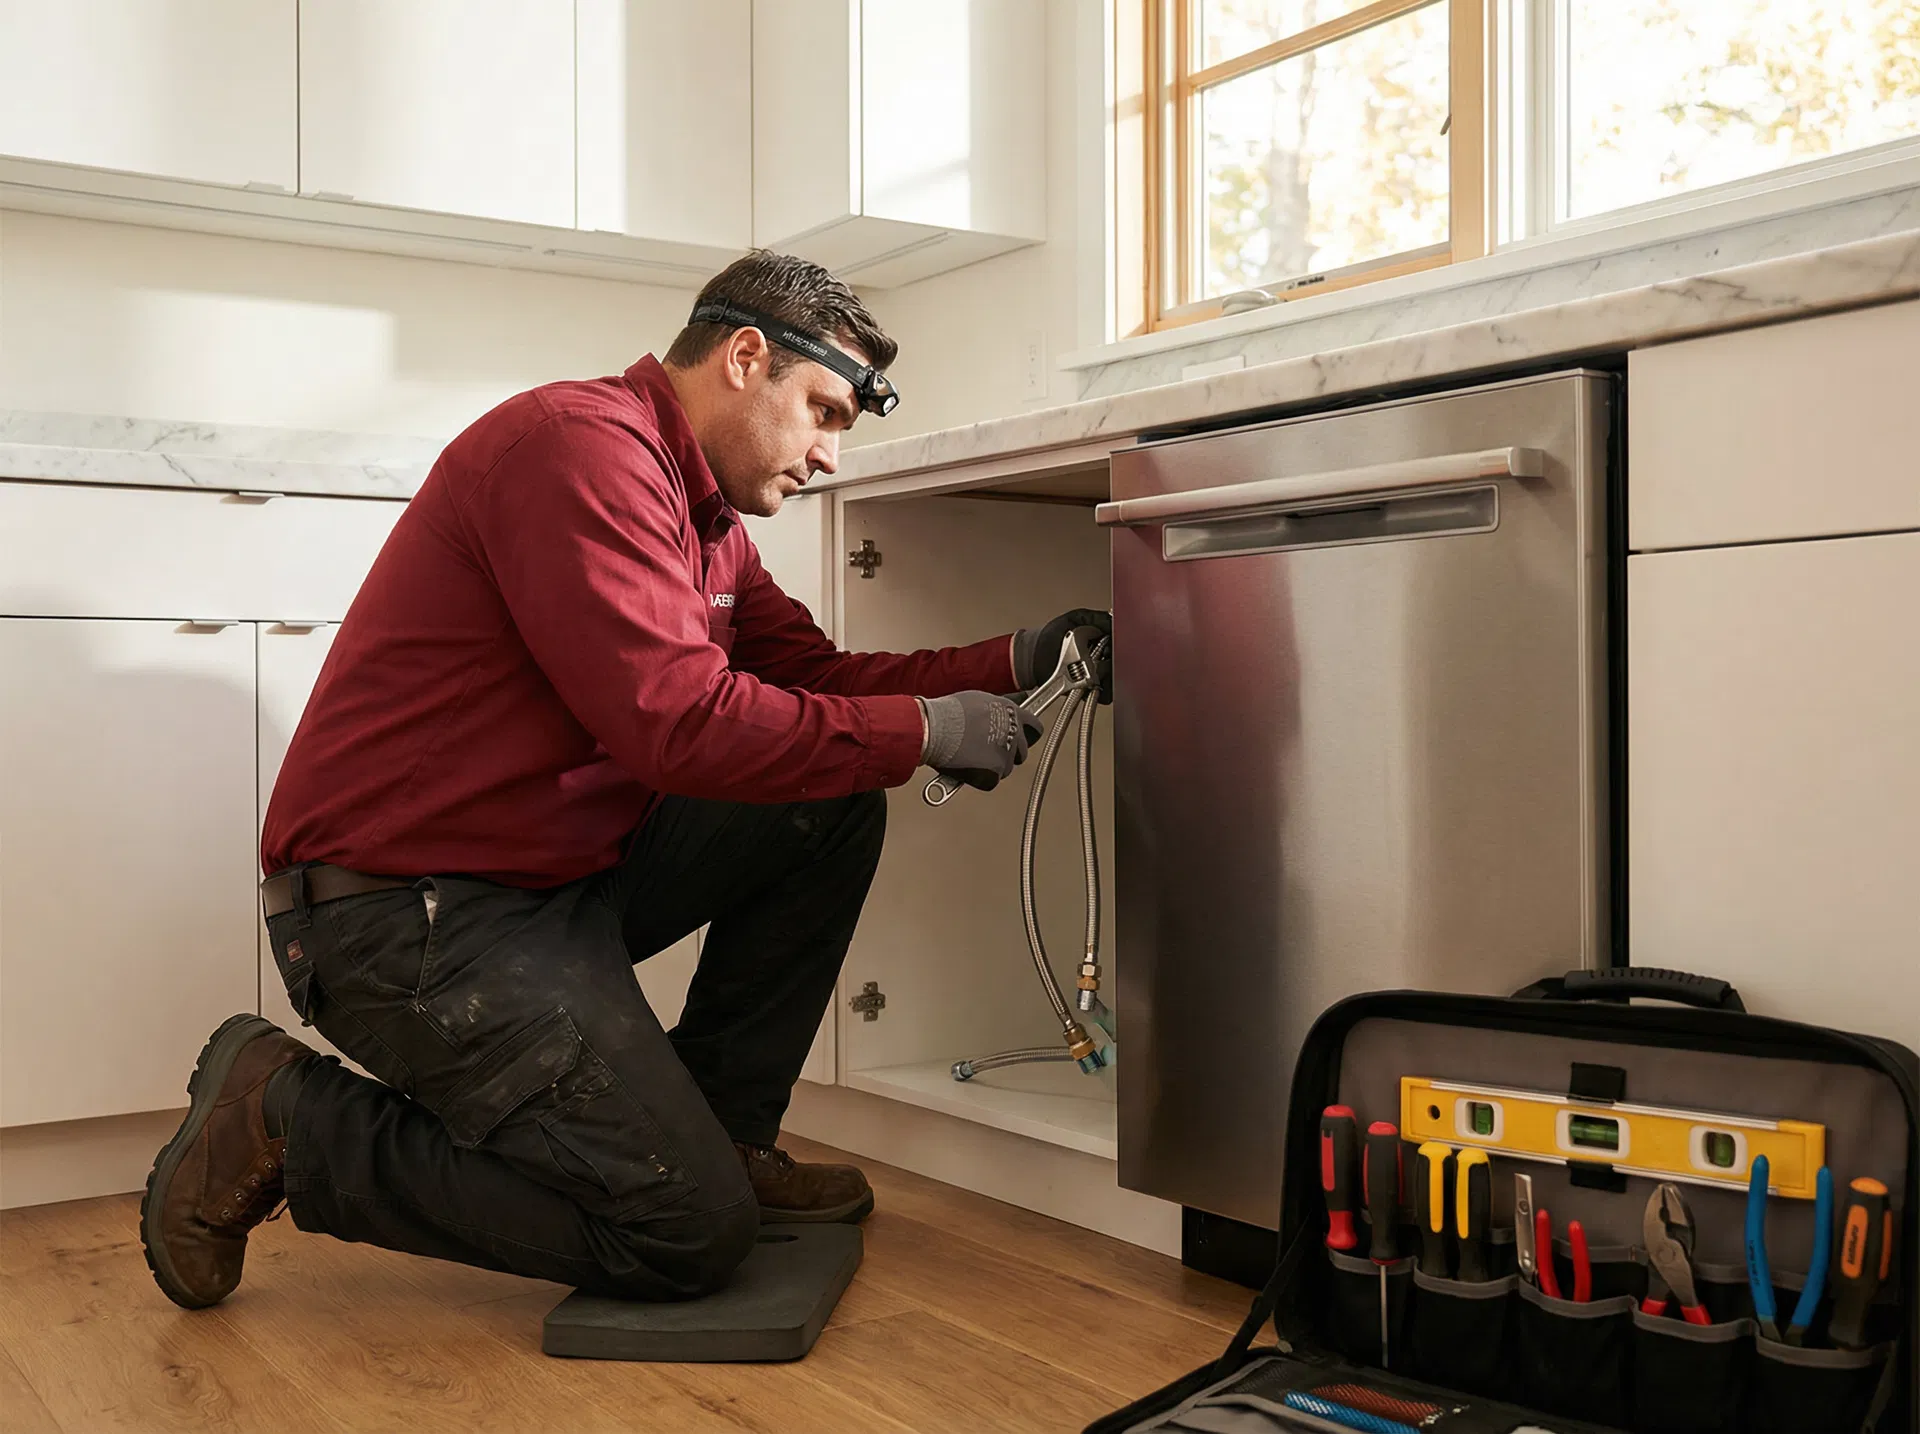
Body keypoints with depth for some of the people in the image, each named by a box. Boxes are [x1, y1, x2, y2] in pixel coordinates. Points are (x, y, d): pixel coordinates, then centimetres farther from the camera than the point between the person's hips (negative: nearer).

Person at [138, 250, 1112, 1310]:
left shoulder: (707, 517, 15)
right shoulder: (581, 441, -18)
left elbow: (814, 673, 14)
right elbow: (678, 721, -27)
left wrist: (1010, 664, 4)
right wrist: (924, 731, -18)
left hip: (563, 869, 10)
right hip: (408, 908, -10)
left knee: (834, 808, 5)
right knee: (693, 1236, -10)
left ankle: (719, 1133, 13)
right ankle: (284, 1122, 0)